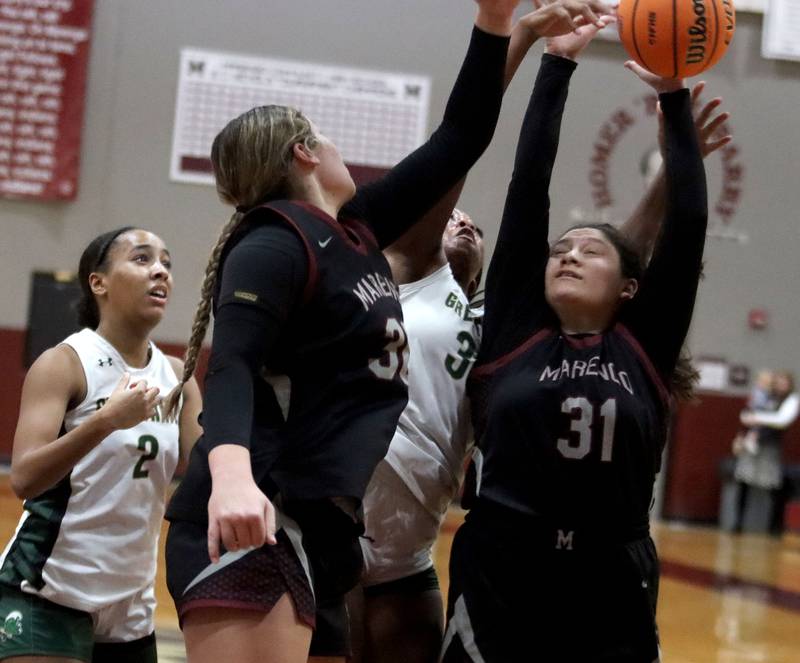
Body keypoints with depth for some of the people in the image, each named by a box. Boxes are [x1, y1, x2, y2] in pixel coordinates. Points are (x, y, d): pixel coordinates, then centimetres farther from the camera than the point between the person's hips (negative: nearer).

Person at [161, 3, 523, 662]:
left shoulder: (353, 235, 18)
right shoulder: (275, 242, -6)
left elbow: (457, 142, 24)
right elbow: (231, 367, -22)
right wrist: (230, 474, -41)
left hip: (318, 531, 10)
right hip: (255, 528, -10)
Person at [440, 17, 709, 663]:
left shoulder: (645, 350, 4)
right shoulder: (512, 336, 4)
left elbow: (688, 222, 2)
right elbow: (527, 193, 3)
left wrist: (675, 100, 4)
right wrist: (556, 64, 4)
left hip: (612, 599, 1)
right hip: (496, 587, 0)